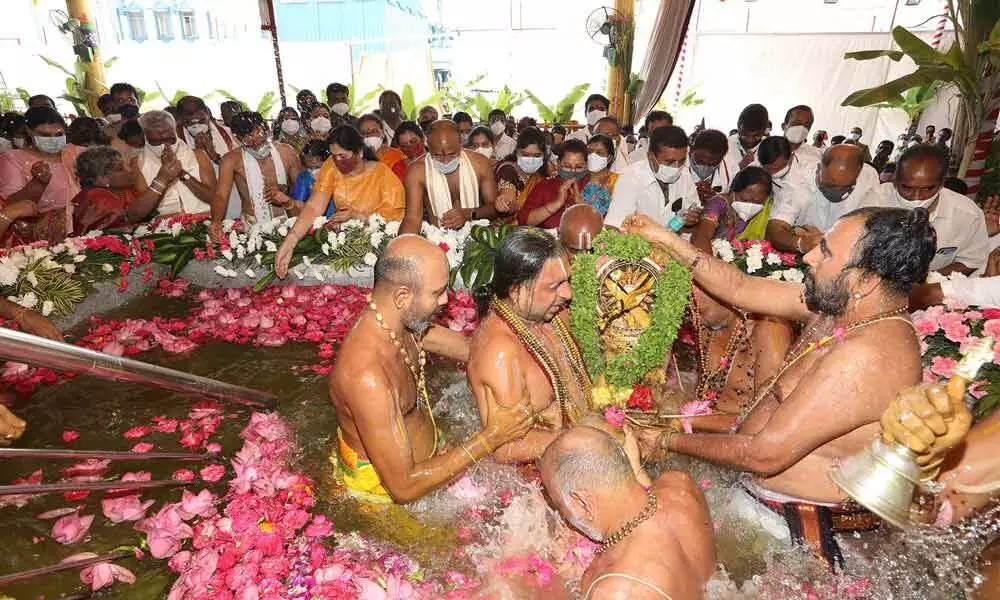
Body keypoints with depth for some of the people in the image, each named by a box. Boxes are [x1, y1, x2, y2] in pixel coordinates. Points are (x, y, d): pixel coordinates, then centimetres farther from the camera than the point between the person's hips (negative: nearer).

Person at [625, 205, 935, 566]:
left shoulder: (865, 357, -32)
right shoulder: (844, 305, -5)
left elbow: (764, 455, -28)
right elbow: (741, 289, 2)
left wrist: (667, 441, -17)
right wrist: (667, 240, -1)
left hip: (797, 522, -8)